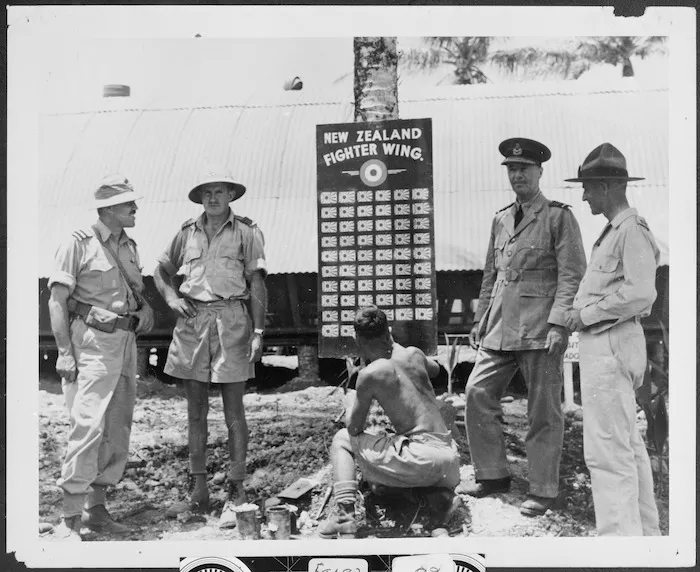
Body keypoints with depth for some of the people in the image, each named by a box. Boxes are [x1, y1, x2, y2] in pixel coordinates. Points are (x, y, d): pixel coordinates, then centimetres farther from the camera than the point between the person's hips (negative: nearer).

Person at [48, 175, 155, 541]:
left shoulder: (129, 247, 14)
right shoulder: (79, 243, -7)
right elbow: (57, 300, -10)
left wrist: (145, 306, 6)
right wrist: (64, 352, -16)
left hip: (125, 343, 8)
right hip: (92, 343, -8)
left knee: (118, 430, 9)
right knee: (88, 426, -14)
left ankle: (97, 510, 21)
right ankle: (70, 519, -5)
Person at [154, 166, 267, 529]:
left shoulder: (246, 232, 1)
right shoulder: (188, 232, 11)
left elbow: (257, 285, -2)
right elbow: (161, 270, 23)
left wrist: (258, 331, -9)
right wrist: (171, 297, 3)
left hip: (230, 321, -4)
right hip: (192, 321, 4)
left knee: (233, 410, 0)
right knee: (195, 411, 8)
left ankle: (236, 492, 7)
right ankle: (199, 492, 18)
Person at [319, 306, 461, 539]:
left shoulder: (370, 374, -8)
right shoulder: (414, 354, 8)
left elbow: (354, 428, 2)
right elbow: (435, 369, 35)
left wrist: (350, 399, 22)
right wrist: (394, 346, 39)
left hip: (419, 459, -5)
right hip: (450, 457, 6)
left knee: (342, 439, 12)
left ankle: (346, 519, -1)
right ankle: (445, 490, 10)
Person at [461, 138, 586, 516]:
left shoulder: (558, 217, -2)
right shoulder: (501, 219, 17)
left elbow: (572, 275, -9)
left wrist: (558, 324, -18)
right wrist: (480, 321, 17)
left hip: (539, 328, -6)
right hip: (500, 328, 6)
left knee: (543, 412, 0)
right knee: (478, 394, 3)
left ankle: (543, 491, 12)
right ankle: (492, 476, 17)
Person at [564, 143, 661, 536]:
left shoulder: (632, 230, -12)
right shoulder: (613, 231, 18)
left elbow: (641, 293, -22)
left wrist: (588, 314, -14)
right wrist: (584, 315, 6)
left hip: (611, 345, -11)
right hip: (602, 345, 11)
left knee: (608, 452, -10)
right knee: (629, 445, 17)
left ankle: (619, 536, -6)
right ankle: (645, 531, 27)